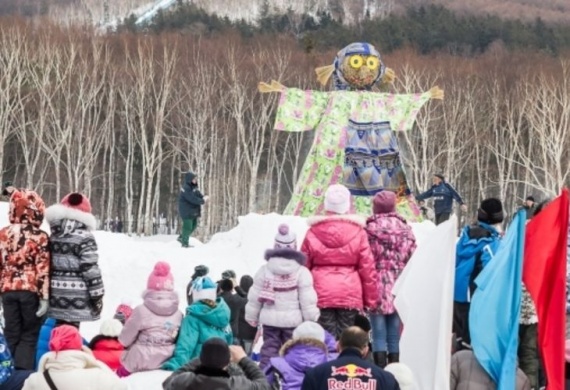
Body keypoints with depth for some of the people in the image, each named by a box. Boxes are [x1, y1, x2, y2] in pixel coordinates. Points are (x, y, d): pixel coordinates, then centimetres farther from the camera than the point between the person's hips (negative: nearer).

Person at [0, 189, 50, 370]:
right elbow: (43, 269, -12)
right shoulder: (40, 237, -9)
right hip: (31, 290, -4)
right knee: (29, 334, 5)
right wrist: (44, 297, -10)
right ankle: (23, 372, -5)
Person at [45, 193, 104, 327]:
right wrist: (97, 296, -9)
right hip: (76, 299, -6)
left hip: (57, 296, 6)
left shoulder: (53, 235, 8)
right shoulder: (84, 237, -12)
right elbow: (90, 268, -15)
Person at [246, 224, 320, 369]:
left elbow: (254, 297, 3)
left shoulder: (265, 270, -2)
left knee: (269, 349, 8)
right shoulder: (301, 272, -9)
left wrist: (251, 316, 15)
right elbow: (307, 300, -10)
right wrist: (312, 319, 1)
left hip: (270, 319, 2)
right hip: (293, 319, -2)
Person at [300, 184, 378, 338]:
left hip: (321, 293, 1)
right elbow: (367, 268, -1)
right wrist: (371, 299, 7)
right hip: (350, 295, 0)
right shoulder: (358, 233, -2)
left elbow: (304, 266, 6)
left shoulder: (313, 233, 1)